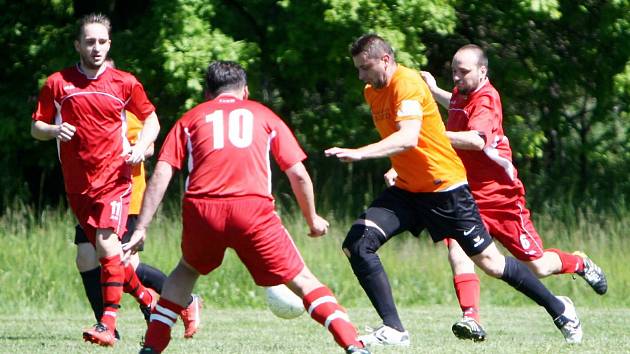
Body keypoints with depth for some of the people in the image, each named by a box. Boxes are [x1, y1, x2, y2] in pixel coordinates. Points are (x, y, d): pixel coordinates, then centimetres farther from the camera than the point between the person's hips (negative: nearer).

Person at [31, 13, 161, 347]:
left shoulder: (125, 83, 2)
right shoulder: (57, 83, 4)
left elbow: (151, 120, 13)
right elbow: (36, 127, 9)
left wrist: (140, 147, -6)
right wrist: (54, 130, -13)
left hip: (114, 178, -3)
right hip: (77, 184, 3)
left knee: (107, 246, -20)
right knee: (103, 252, 6)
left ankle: (107, 325, -22)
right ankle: (147, 298, 29)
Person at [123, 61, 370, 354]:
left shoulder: (191, 118, 23)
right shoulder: (263, 115, 22)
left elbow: (161, 174, 11)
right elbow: (298, 174, 18)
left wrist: (141, 228, 9)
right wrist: (312, 219, 32)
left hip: (201, 209, 1)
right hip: (253, 209, -1)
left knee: (187, 270, 30)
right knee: (301, 280, 6)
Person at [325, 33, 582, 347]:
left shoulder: (408, 84, -21)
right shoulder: (372, 92, 6)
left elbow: (408, 138, -37)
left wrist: (360, 154, -47)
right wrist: (396, 167, 14)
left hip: (444, 188, -8)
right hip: (407, 189, 8)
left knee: (490, 263, 1)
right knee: (356, 244, -13)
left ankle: (558, 308, 23)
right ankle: (393, 330, -10)